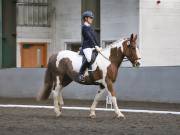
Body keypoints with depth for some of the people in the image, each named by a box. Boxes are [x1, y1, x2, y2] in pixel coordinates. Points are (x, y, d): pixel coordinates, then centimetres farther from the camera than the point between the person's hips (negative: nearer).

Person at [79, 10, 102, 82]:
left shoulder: (90, 28, 21)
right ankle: (81, 74, -26)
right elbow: (89, 38, -16)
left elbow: (94, 38, 22)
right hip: (86, 47, -10)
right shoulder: (84, 27, -6)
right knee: (89, 58, -34)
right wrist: (96, 46, -23)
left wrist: (99, 46, 12)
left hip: (92, 47, 10)